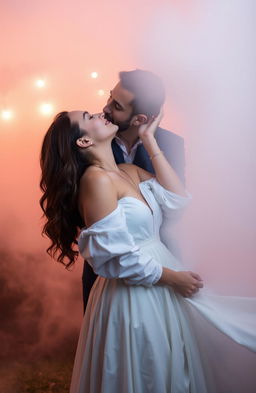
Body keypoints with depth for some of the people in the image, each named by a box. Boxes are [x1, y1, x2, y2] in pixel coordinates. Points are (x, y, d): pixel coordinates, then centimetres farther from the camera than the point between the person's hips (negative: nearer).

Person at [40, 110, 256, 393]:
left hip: (160, 289, 8)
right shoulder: (96, 179, -19)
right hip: (132, 298, -8)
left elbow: (176, 199, -4)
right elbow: (118, 258, -22)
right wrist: (173, 277, -11)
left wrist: (149, 141, 0)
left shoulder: (130, 172, 7)